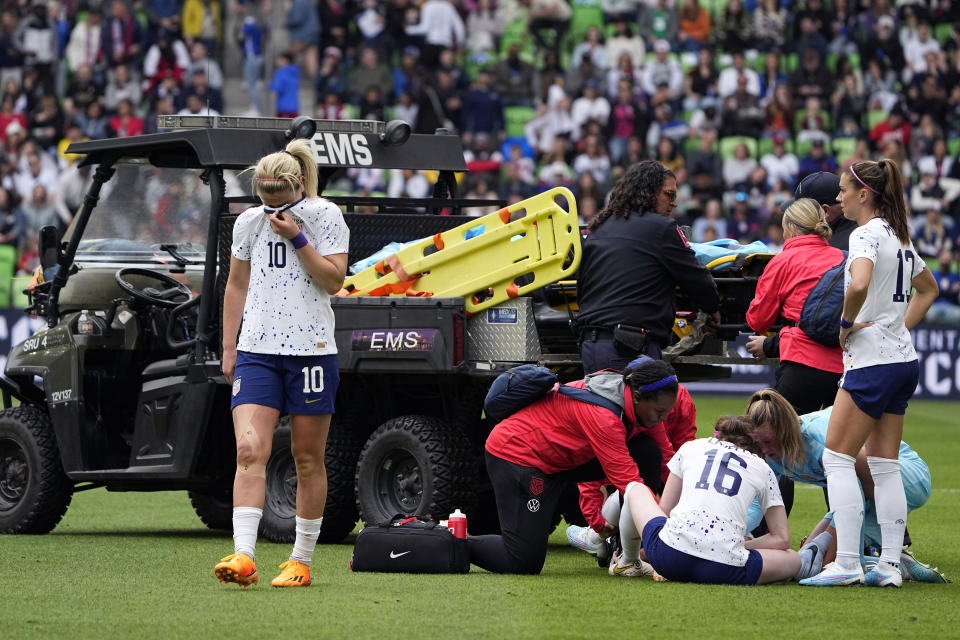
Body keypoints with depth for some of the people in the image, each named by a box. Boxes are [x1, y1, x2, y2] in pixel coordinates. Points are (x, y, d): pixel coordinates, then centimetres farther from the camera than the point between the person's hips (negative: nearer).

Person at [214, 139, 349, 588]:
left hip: (312, 349, -2)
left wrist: (296, 237, -15)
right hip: (256, 350, 2)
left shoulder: (325, 216, -2)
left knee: (308, 459, 4)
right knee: (249, 451, -13)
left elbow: (333, 281, -8)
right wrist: (229, 348, 15)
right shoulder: (248, 222, 9)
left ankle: (302, 560, 14)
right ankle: (243, 556, -21)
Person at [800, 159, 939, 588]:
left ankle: (847, 564, -10)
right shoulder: (900, 237, 15)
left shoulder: (867, 234, -13)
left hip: (873, 360, -9)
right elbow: (928, 288, 31)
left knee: (837, 458, -5)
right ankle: (890, 565, 6)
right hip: (903, 359, 9)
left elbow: (859, 284, -33)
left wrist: (846, 324, -17)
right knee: (884, 464, 9)